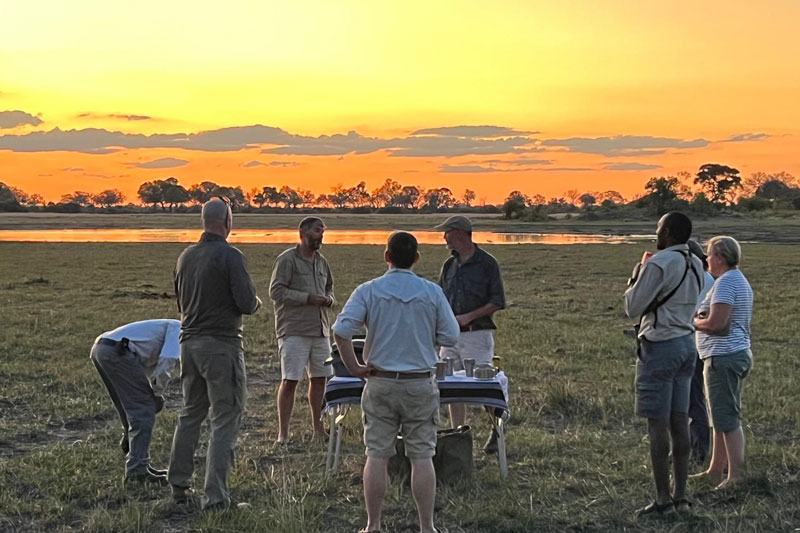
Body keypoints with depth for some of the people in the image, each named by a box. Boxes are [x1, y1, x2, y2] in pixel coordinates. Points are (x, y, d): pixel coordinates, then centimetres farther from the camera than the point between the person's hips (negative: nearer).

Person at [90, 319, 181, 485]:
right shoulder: (180, 330, 1)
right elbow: (167, 361, -14)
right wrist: (157, 394, 0)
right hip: (117, 351, -10)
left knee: (133, 411, 18)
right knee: (143, 410, -4)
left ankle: (138, 466, 24)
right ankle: (137, 471, -6)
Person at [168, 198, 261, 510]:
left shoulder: (186, 256, 9)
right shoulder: (229, 256, -13)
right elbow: (248, 303, -16)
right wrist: (255, 304, 5)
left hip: (189, 341, 7)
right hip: (221, 343, -7)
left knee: (190, 414, 19)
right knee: (225, 419, -1)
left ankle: (178, 485, 24)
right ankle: (214, 494, -4)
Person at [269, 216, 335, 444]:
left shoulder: (321, 261, 15)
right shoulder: (287, 259, -7)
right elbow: (276, 291, -13)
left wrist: (329, 299, 5)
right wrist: (307, 298, -18)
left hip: (320, 329, 7)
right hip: (294, 331, -7)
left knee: (319, 379, 11)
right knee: (289, 380, -6)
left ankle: (318, 427, 24)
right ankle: (283, 433, 1)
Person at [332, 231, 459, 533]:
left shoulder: (368, 291, -5)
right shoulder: (432, 293, -3)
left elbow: (341, 331, -14)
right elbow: (450, 337, -1)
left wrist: (354, 367, -3)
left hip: (380, 382, 0)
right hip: (421, 384, 0)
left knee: (377, 456, 7)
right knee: (422, 457, 6)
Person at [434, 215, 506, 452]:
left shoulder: (487, 263, -6)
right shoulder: (449, 264, 12)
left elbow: (498, 302, -7)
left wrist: (468, 317, -15)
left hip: (477, 335, -6)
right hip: (450, 335, 6)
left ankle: (497, 428, 16)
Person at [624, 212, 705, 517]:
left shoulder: (658, 264, -16)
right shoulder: (696, 266, 10)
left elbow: (633, 308, -12)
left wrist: (636, 276, 3)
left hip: (659, 346, -8)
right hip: (687, 343, 8)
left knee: (658, 424, -4)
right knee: (679, 422, 10)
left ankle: (664, 499, -2)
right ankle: (681, 496, 15)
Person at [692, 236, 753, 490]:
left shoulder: (726, 282, -15)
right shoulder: (740, 280, 18)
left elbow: (716, 323, -24)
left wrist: (694, 322, -6)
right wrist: (701, 318, 10)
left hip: (724, 356, -11)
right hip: (738, 353, 11)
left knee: (727, 418, -7)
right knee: (722, 417, 16)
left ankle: (736, 476, -5)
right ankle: (716, 471, 24)